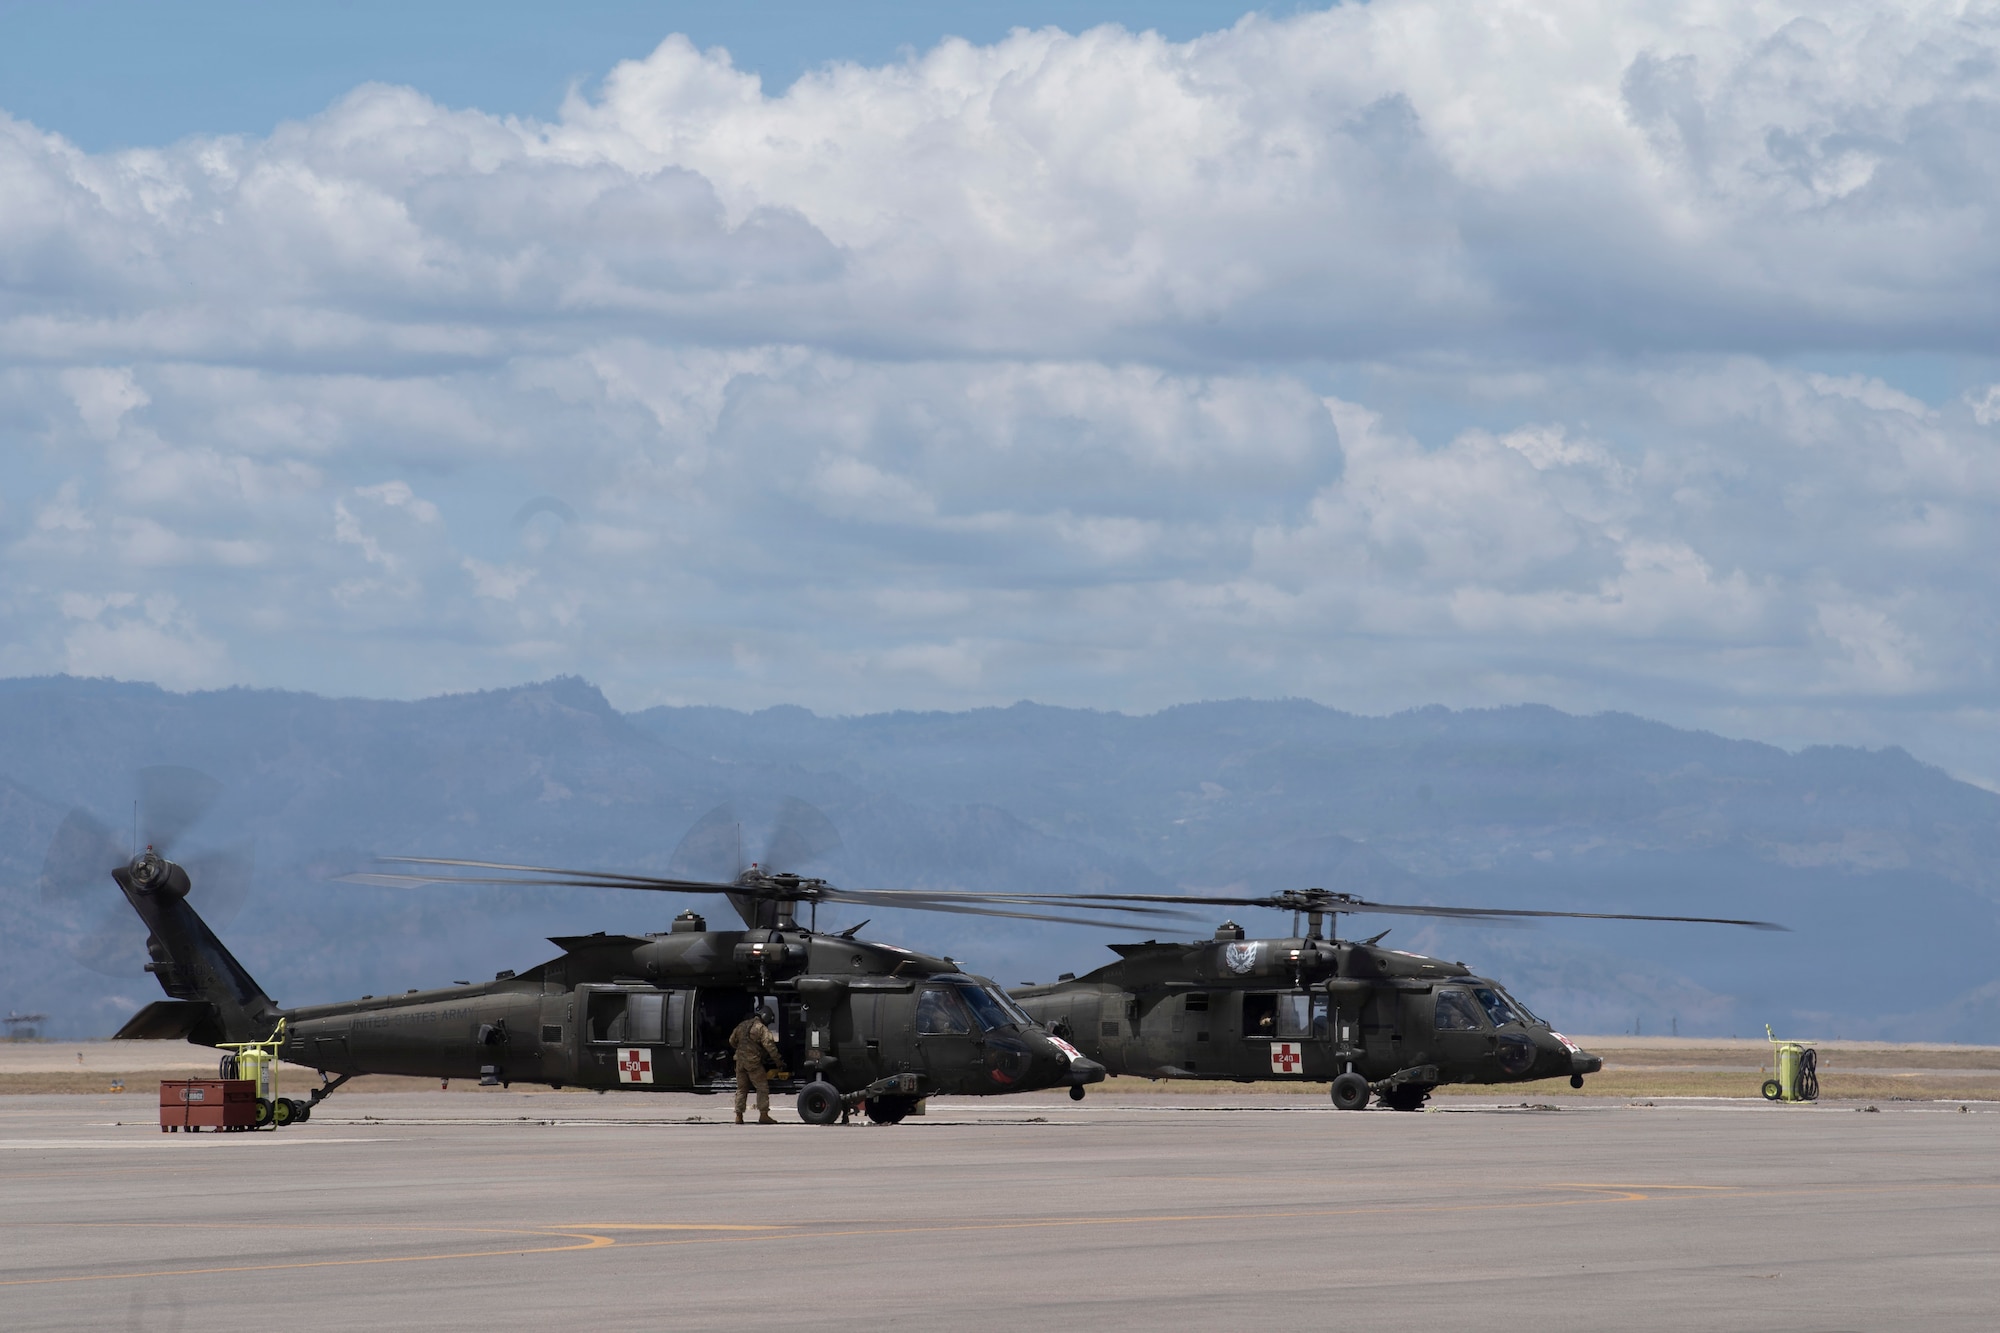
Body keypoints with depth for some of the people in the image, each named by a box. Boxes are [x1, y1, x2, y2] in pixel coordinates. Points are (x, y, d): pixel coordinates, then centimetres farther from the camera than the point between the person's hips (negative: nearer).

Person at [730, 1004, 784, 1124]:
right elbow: (769, 1046, -17)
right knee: (762, 1088, 1)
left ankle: (738, 1116, 10)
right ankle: (763, 1115, -4)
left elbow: (732, 1041, 23)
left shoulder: (742, 1025, 13)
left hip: (740, 1061, 6)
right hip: (754, 1062, -6)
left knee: (741, 1089, 12)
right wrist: (778, 1061, -10)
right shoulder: (761, 1029, -9)